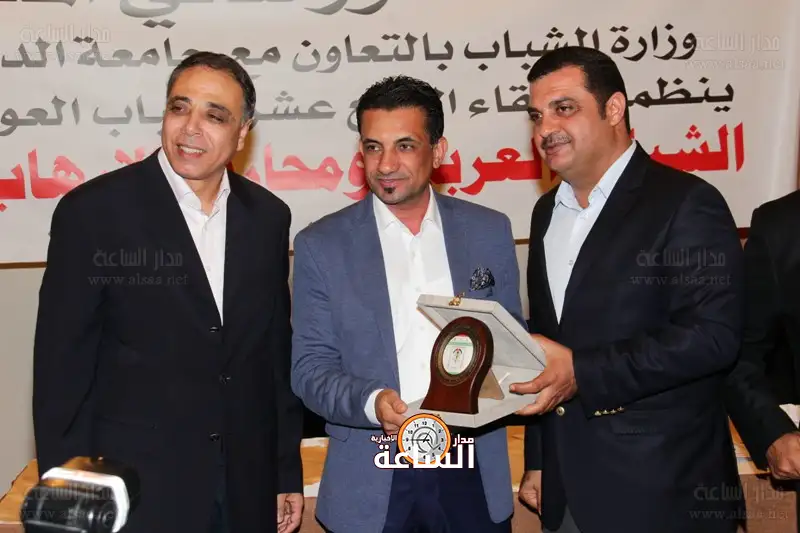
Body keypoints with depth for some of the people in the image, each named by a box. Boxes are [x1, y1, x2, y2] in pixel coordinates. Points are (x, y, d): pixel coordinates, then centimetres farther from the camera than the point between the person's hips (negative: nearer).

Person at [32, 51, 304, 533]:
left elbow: (278, 352, 7)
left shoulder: (268, 216, 1)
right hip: (137, 491, -3)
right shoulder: (93, 211, -11)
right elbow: (62, 370, -8)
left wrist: (289, 473, 8)